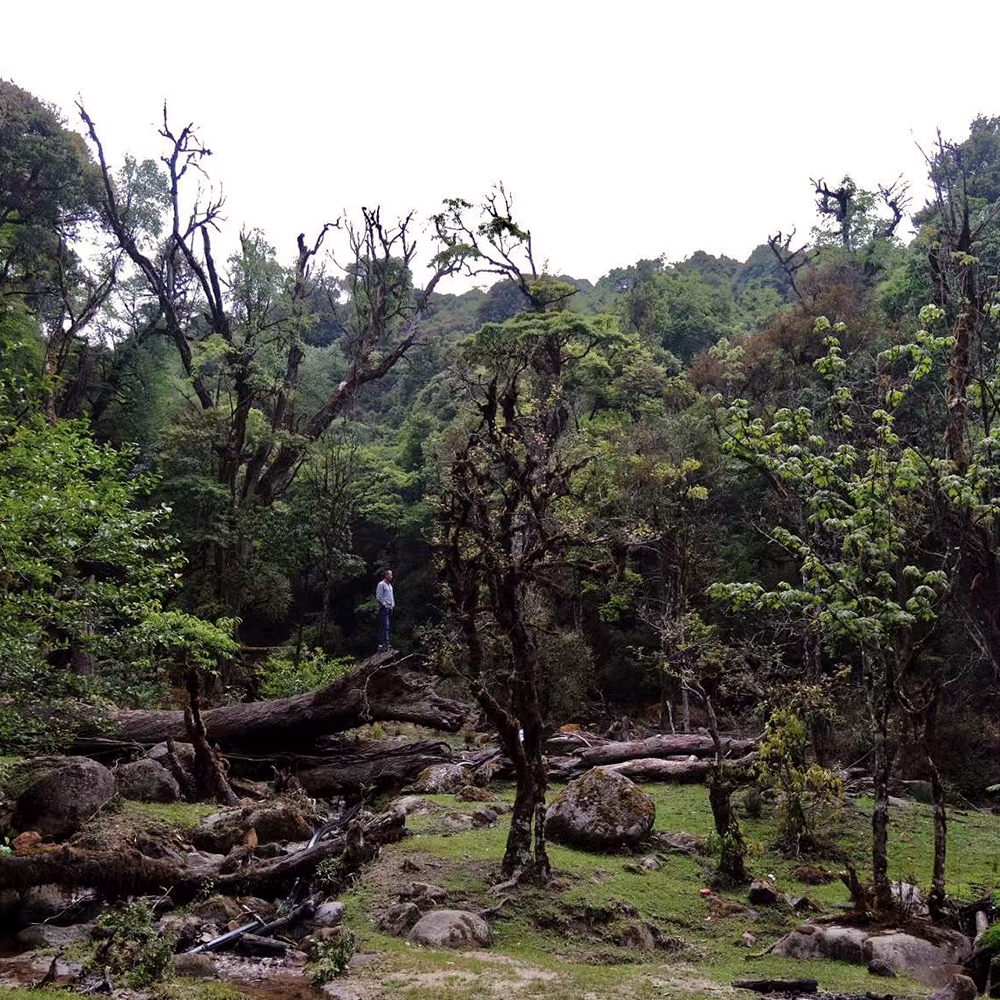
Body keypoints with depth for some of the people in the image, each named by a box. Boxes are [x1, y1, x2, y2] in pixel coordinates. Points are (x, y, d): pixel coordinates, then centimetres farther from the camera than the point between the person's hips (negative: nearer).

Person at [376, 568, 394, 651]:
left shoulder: (390, 585, 20)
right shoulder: (381, 584, -7)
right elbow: (378, 597, -12)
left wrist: (393, 604, 17)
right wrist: (384, 605, -14)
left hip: (390, 608, 9)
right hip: (384, 608, -9)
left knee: (387, 626, 8)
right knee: (385, 626, -14)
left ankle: (381, 644, 11)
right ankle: (386, 644, -18)